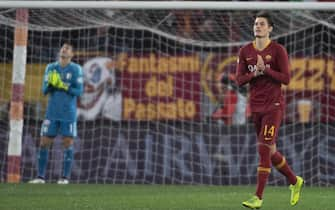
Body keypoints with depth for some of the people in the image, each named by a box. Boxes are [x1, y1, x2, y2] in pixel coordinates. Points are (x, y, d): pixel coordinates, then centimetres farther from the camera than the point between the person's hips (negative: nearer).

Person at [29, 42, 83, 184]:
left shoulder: (76, 69, -2)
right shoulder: (50, 68, 7)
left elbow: (79, 91, -6)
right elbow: (44, 90, 4)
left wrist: (63, 86, -18)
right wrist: (50, 83, -17)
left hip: (69, 113, -3)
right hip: (52, 112, 3)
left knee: (68, 144, -4)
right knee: (44, 143, 0)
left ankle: (65, 177, 1)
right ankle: (40, 177, 6)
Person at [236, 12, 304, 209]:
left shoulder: (278, 50, -6)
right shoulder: (245, 51, 7)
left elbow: (286, 79, -9)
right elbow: (239, 80, 4)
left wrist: (265, 69, -19)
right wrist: (255, 73, -14)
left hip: (274, 106, -6)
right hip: (256, 107, 6)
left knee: (264, 149, -13)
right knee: (270, 150, 12)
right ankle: (295, 181, 34)